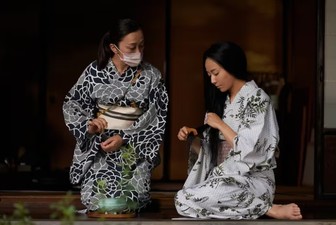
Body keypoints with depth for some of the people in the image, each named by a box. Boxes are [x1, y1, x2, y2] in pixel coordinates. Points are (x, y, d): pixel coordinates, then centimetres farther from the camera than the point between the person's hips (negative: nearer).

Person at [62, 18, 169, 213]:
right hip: (96, 146, 1)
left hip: (135, 149, -1)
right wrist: (87, 125, -12)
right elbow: (71, 103, 8)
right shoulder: (96, 70, 0)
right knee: (97, 201, -20)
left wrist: (124, 139, -16)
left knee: (125, 203, -23)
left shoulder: (152, 76, -3)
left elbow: (158, 121, -4)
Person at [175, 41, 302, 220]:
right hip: (223, 178, 8)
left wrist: (220, 124, -9)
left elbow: (248, 152, -19)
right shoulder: (222, 101, 14)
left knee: (184, 200, -29)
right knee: (183, 199, -23)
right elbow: (211, 149, 18)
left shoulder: (257, 99, -9)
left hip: (252, 181, -7)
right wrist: (193, 139, -1)